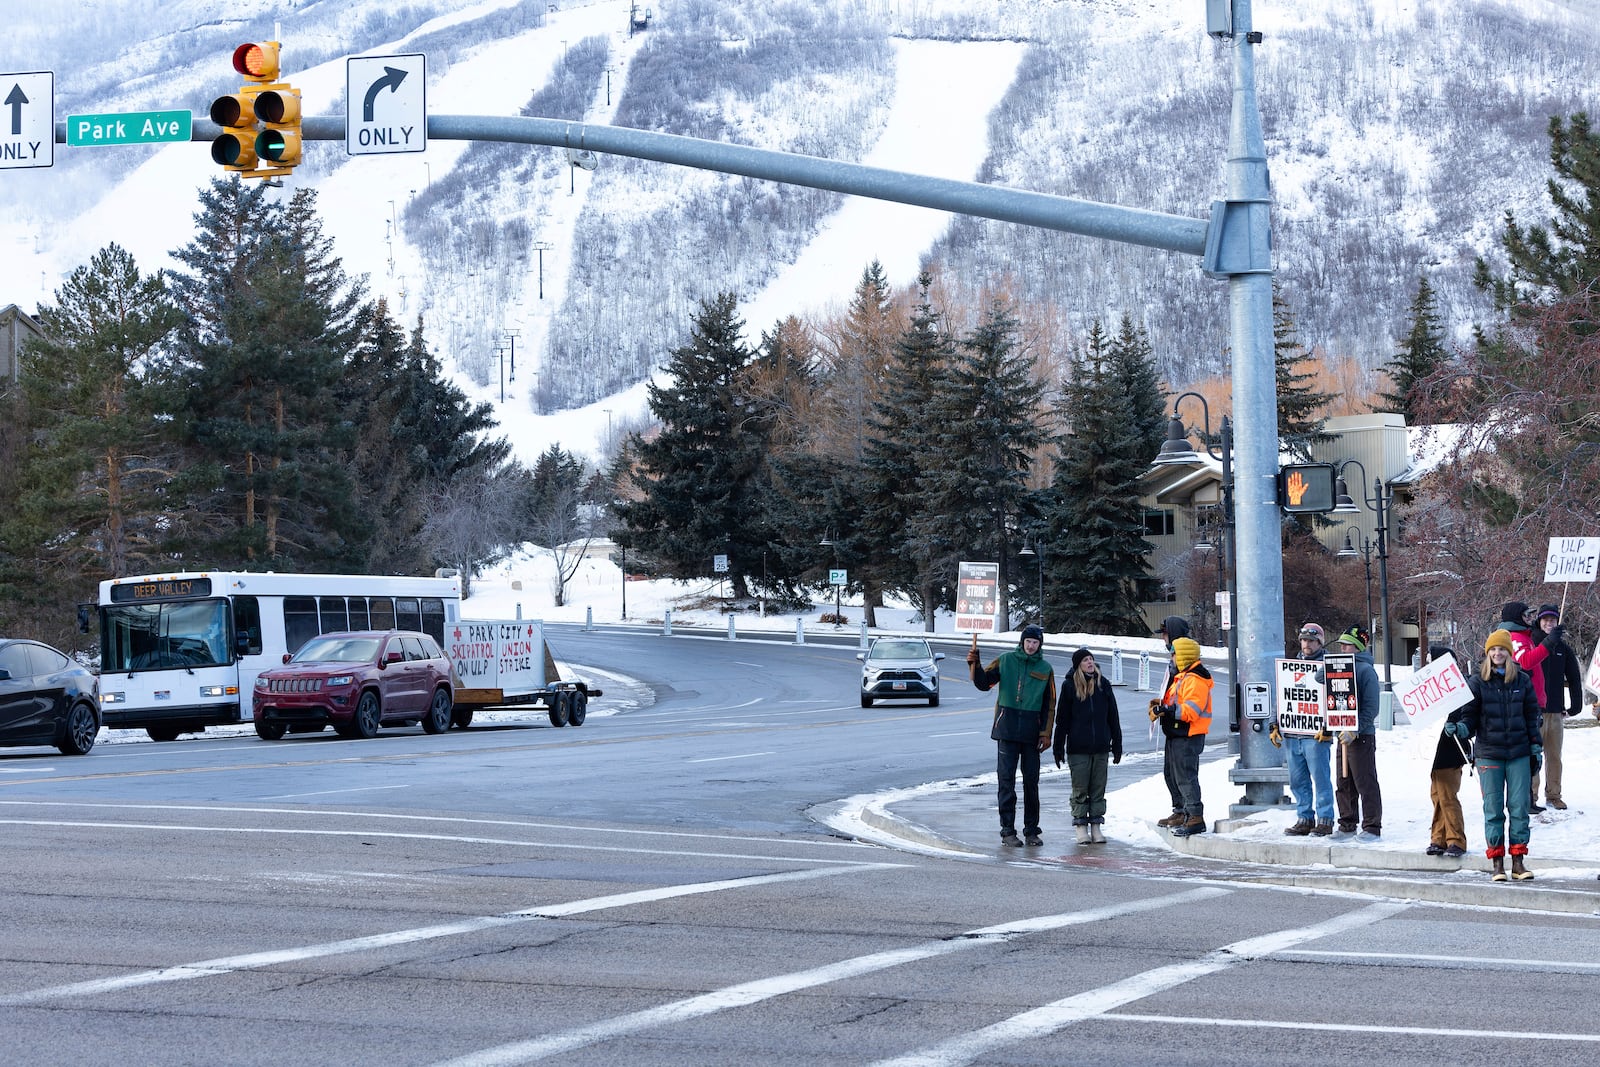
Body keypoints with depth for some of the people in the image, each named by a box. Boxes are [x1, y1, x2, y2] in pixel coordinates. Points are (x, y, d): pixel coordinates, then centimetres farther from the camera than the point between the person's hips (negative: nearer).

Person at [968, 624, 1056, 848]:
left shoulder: (1045, 669, 8)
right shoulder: (1006, 661, 5)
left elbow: (1049, 705, 8)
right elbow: (984, 683, 5)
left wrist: (1046, 733, 1)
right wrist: (975, 665, -13)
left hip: (1031, 731, 1)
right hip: (1007, 729, -1)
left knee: (1031, 782, 6)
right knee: (1006, 780, -4)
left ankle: (1032, 830, 14)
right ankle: (1008, 831, -2)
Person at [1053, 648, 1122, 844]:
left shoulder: (1103, 684, 7)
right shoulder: (1070, 686, 0)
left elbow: (1113, 717, 11)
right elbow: (1062, 718, 2)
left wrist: (1117, 745, 8)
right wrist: (1058, 747, -1)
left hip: (1101, 748, 2)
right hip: (1078, 749, -2)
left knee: (1098, 789, 5)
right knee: (1080, 789, 1)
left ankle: (1096, 826, 11)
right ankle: (1081, 827, 7)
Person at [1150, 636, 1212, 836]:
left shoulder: (1195, 680, -15)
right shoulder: (1182, 677, 20)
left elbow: (1190, 710, -24)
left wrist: (1165, 710, -25)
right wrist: (1161, 706, 7)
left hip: (1188, 736, -11)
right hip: (1179, 736, 11)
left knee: (1187, 777, -11)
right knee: (1184, 778, 14)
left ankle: (1196, 818, -12)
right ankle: (1189, 817, 19)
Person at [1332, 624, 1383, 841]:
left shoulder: (1365, 670, -10)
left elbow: (1371, 707, -16)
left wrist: (1355, 730, -21)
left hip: (1362, 735, -8)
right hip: (1343, 732, 8)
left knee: (1365, 783, -4)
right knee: (1344, 784, 12)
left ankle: (1372, 827, 0)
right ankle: (1347, 825, 20)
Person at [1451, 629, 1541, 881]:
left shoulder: (1523, 680, 7)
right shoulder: (1477, 681, 1)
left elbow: (1532, 716, 12)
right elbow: (1471, 716, 2)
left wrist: (1535, 747, 9)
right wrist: (1460, 728, -18)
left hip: (1519, 753, 1)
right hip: (1488, 753, -1)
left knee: (1519, 807, 0)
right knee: (1493, 809, 0)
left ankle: (1518, 860, 7)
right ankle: (1497, 862, 6)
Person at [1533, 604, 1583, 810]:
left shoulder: (1564, 649, 10)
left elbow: (1574, 678, 15)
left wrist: (1575, 706, 9)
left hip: (1556, 711, 4)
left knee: (1554, 756, 9)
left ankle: (1553, 795, 17)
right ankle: (1530, 797, -1)